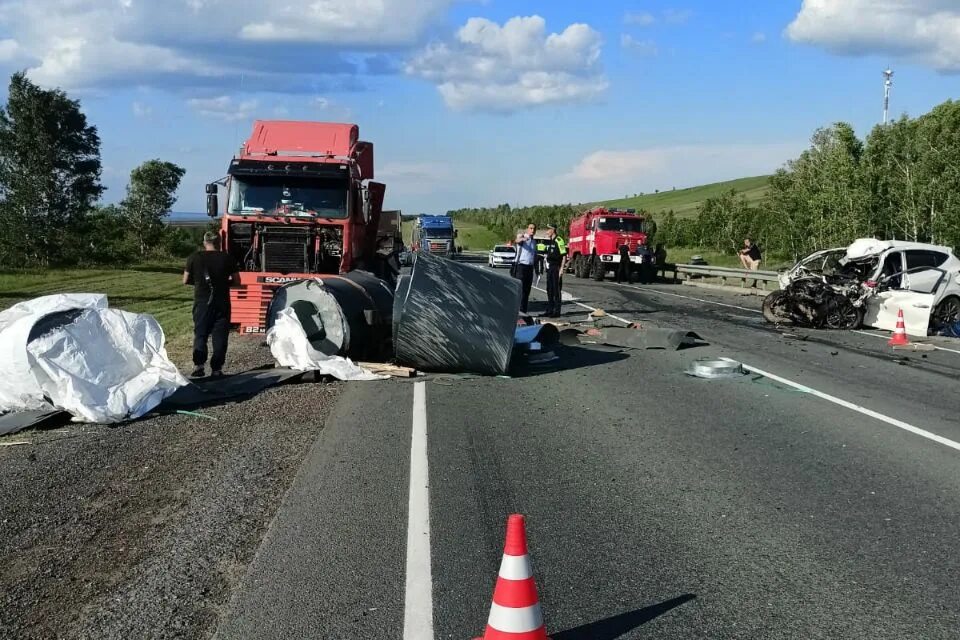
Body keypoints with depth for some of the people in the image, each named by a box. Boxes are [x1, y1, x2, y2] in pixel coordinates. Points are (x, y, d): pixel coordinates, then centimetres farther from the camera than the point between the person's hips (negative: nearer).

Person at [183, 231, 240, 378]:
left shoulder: (195, 257, -1)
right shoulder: (227, 258, -1)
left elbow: (186, 280, 4)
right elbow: (237, 281, 4)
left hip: (202, 301, 0)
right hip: (222, 302, 0)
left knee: (200, 334, 9)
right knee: (220, 336, 6)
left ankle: (198, 365, -6)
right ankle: (216, 369, 3)